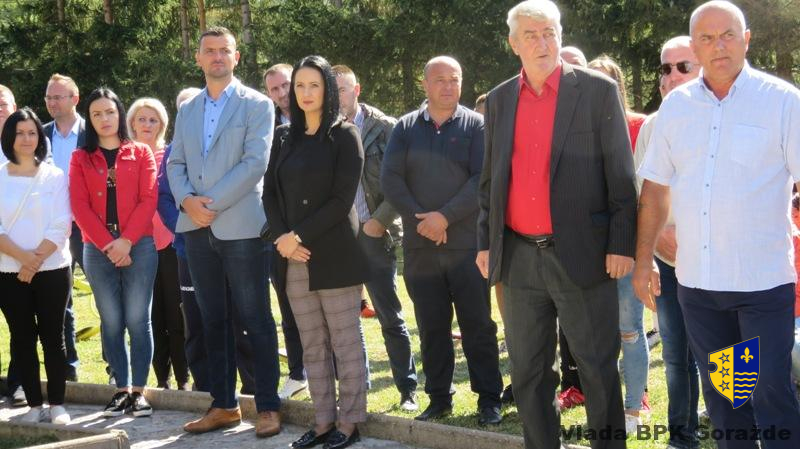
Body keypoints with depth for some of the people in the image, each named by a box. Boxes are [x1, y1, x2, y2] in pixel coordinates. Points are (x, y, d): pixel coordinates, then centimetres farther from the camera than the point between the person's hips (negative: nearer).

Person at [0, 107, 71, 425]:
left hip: (52, 269, -1)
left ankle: (57, 404, 9)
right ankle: (34, 405, 10)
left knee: (53, 336, 2)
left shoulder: (55, 176, 3)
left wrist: (37, 259, -15)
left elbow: (60, 226, -4)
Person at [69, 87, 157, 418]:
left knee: (138, 319, -3)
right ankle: (121, 390, 9)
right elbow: (80, 206, 1)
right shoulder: (80, 158, 10)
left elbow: (148, 199, -1)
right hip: (98, 250, 2)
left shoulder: (141, 153, 8)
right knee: (111, 322, 4)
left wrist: (127, 240, -12)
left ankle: (139, 391, 2)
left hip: (138, 246, -1)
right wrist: (107, 244, -10)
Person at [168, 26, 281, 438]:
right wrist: (187, 200, -8)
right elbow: (176, 163, 12)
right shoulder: (187, 110, 16)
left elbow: (256, 162, -11)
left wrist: (213, 202, -15)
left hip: (240, 226, -5)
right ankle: (224, 405, 19)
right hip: (197, 228, 5)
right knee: (213, 321, 10)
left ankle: (268, 407, 5)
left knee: (255, 321, -1)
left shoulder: (257, 105, 0)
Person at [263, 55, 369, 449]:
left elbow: (342, 200, -9)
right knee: (312, 346, 8)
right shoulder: (284, 137, 13)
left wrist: (300, 236, -12)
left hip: (334, 254, -5)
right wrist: (282, 237, -6)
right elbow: (270, 192, 10)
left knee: (345, 343, 0)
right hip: (293, 257, 5)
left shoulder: (344, 136, -1)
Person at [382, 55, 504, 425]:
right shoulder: (406, 127, 9)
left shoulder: (476, 125, 1)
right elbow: (390, 179, 1)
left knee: (478, 325, 2)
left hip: (467, 242, -2)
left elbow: (483, 179, -9)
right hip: (420, 246, 3)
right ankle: (439, 398, 18)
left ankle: (489, 398, 10)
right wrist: (421, 218, -10)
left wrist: (445, 216, -15)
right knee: (431, 326, 8)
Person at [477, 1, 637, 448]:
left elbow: (621, 174, -4)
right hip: (518, 257, 4)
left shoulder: (598, 90, -2)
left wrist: (622, 244, -9)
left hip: (582, 255, -4)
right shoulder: (500, 99, 11)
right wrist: (485, 241, 10)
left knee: (599, 368, 2)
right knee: (529, 372, 12)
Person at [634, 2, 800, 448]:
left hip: (764, 279, -4)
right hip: (696, 278, 4)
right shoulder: (676, 105, 7)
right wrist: (644, 260, 9)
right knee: (721, 395, 15)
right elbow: (656, 188, 12)